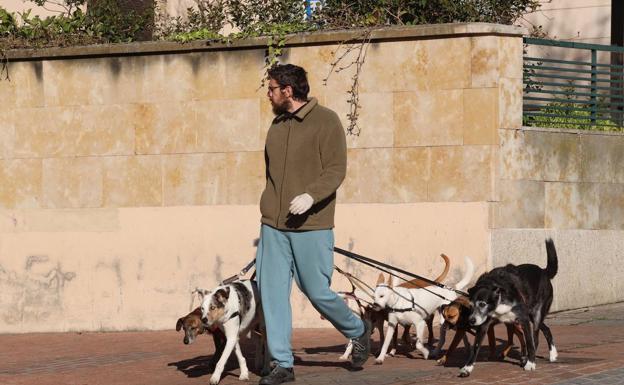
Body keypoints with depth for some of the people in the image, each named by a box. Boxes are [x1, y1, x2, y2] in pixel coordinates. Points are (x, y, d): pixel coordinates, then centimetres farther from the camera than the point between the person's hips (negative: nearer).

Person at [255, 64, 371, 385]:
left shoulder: (325, 121, -6)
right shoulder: (277, 124, 13)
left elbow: (336, 169, -12)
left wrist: (311, 195, -28)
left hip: (311, 226, -6)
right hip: (273, 226, 6)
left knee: (317, 292, -2)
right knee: (271, 292, -1)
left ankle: (358, 331, 26)